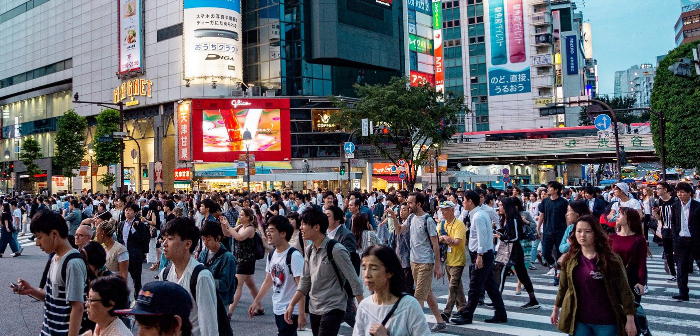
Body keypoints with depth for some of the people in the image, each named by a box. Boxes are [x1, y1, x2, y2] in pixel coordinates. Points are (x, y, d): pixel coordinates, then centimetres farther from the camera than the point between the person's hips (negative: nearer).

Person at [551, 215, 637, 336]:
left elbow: (624, 290, -8)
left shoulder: (611, 259, -9)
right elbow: (563, 287, 12)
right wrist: (556, 309, 19)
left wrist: (630, 320, -9)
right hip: (578, 321, 2)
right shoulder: (569, 259, 0)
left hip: (607, 322, -2)